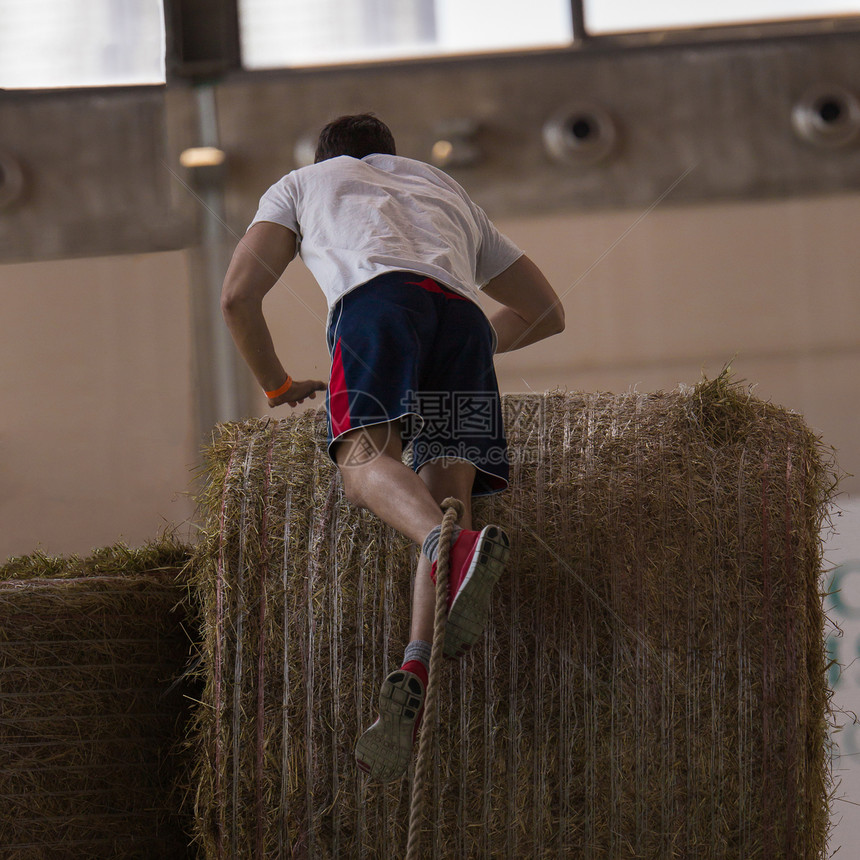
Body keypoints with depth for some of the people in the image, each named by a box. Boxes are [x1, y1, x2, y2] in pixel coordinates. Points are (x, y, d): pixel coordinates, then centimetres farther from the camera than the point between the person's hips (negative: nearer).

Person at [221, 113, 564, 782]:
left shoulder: (301, 183, 38)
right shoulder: (446, 190, 46)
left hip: (377, 295, -3)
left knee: (365, 459, -23)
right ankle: (415, 673, -32)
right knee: (447, 490, -10)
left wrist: (278, 386, 37)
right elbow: (547, 312, 48)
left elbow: (238, 296, 23)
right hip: (462, 313, 3)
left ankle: (455, 546, -56)